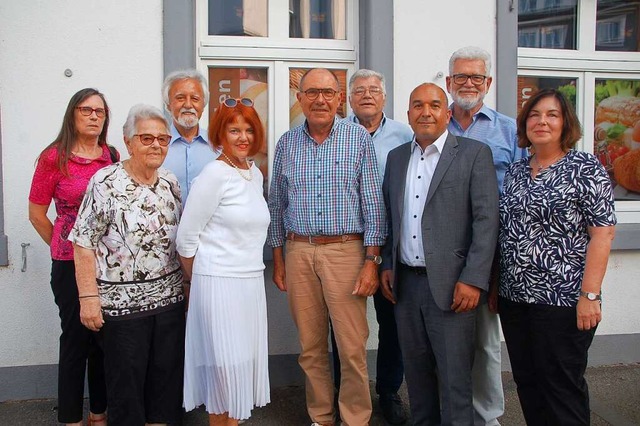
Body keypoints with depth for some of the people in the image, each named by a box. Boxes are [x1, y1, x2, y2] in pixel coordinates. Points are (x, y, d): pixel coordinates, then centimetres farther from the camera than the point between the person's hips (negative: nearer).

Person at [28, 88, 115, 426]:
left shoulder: (112, 157, 5)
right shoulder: (54, 158, -6)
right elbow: (36, 213, 0)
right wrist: (64, 248, 4)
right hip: (70, 264, -4)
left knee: (105, 338, 12)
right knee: (76, 337, 5)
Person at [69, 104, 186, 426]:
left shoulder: (170, 183, 6)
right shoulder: (106, 182, -10)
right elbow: (83, 243, -10)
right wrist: (88, 297, -14)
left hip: (169, 297, 5)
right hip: (122, 301, -5)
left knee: (166, 373, 13)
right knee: (126, 379, 7)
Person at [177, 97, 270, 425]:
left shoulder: (255, 174, 10)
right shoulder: (214, 174, -12)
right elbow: (186, 238, -9)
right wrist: (198, 281, 3)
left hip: (252, 281, 7)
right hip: (219, 284, -7)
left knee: (242, 362, 14)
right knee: (225, 365, 2)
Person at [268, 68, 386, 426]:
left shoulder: (359, 138, -1)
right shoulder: (286, 143, 8)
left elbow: (373, 203, -3)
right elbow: (277, 205, 13)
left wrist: (372, 261, -8)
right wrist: (278, 259, 11)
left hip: (346, 250, -3)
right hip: (298, 252, 3)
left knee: (353, 347, 0)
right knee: (311, 346, 12)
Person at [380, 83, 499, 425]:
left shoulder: (474, 153, -4)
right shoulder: (396, 157, 12)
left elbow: (486, 219, -9)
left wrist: (473, 280, -15)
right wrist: (387, 266, 10)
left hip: (450, 284, -5)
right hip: (405, 282, 5)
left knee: (454, 376, 3)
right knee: (416, 369, 16)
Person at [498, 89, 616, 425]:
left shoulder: (585, 168, -6)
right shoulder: (515, 171, 11)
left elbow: (603, 232, -11)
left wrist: (589, 295, -16)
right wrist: (495, 284, 11)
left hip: (563, 300, -6)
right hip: (514, 297, 6)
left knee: (561, 385, 5)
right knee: (527, 382, 15)